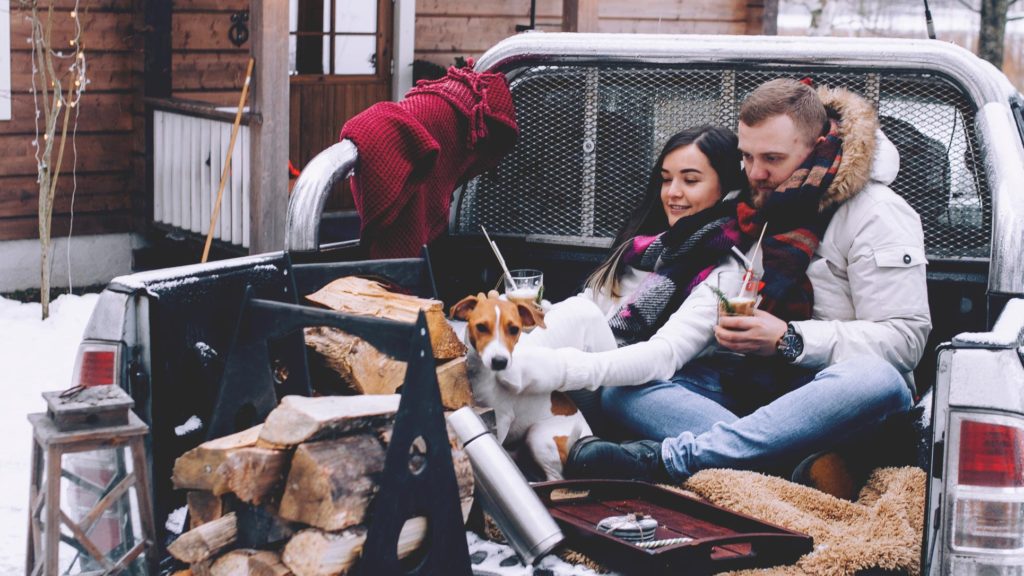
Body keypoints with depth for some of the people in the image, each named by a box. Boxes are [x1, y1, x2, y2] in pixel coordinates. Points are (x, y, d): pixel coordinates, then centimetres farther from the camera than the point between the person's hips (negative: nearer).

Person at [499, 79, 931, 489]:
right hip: (761, 391, 5)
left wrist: (789, 340, -17)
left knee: (878, 380, -40)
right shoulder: (744, 221, 9)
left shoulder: (876, 214, -4)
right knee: (623, 392, -13)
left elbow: (904, 337, -11)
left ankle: (665, 459, -43)